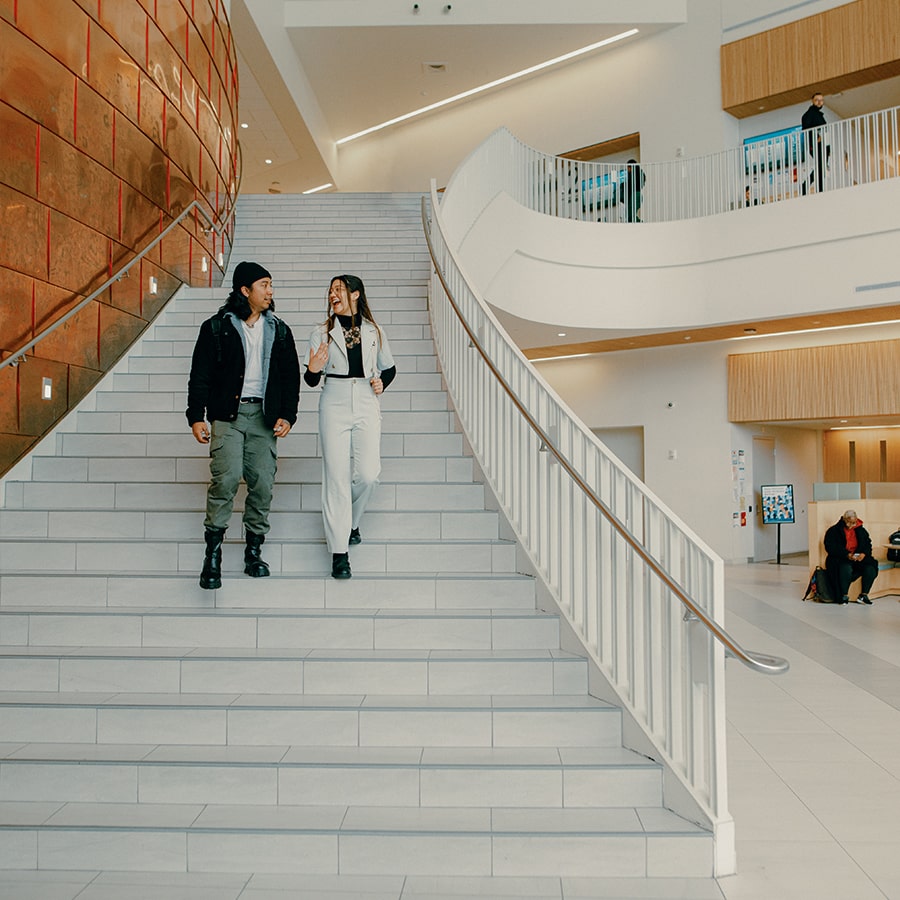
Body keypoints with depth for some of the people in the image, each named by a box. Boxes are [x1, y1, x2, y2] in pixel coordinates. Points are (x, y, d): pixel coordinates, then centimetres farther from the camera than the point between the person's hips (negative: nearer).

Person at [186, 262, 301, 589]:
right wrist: (196, 416, -3)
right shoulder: (217, 327, 4)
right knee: (226, 478, -15)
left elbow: (291, 376, 14)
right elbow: (200, 375, 4)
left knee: (262, 483, -1)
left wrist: (287, 415, 3)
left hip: (264, 416, 3)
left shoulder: (279, 330, 13)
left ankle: (254, 551, 12)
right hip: (228, 414, -3)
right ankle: (213, 553, -4)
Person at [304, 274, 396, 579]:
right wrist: (312, 370, -18)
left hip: (366, 406, 1)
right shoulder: (321, 333, 6)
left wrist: (381, 383, 1)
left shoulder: (374, 332, 8)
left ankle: (350, 520, 28)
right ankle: (339, 552, 1)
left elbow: (389, 368, 21)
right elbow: (312, 381, 4)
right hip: (334, 405, -1)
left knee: (368, 475, -6)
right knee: (336, 476, -4)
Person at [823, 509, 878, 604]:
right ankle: (844, 595, -21)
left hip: (859, 558, 4)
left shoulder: (861, 531, 14)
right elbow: (830, 547, -10)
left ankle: (864, 594, -10)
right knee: (846, 569, -37)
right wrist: (847, 554, -21)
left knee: (871, 568, -25)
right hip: (840, 559, -4)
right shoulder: (834, 531, -1)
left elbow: (868, 545, 13)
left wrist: (864, 553, -10)